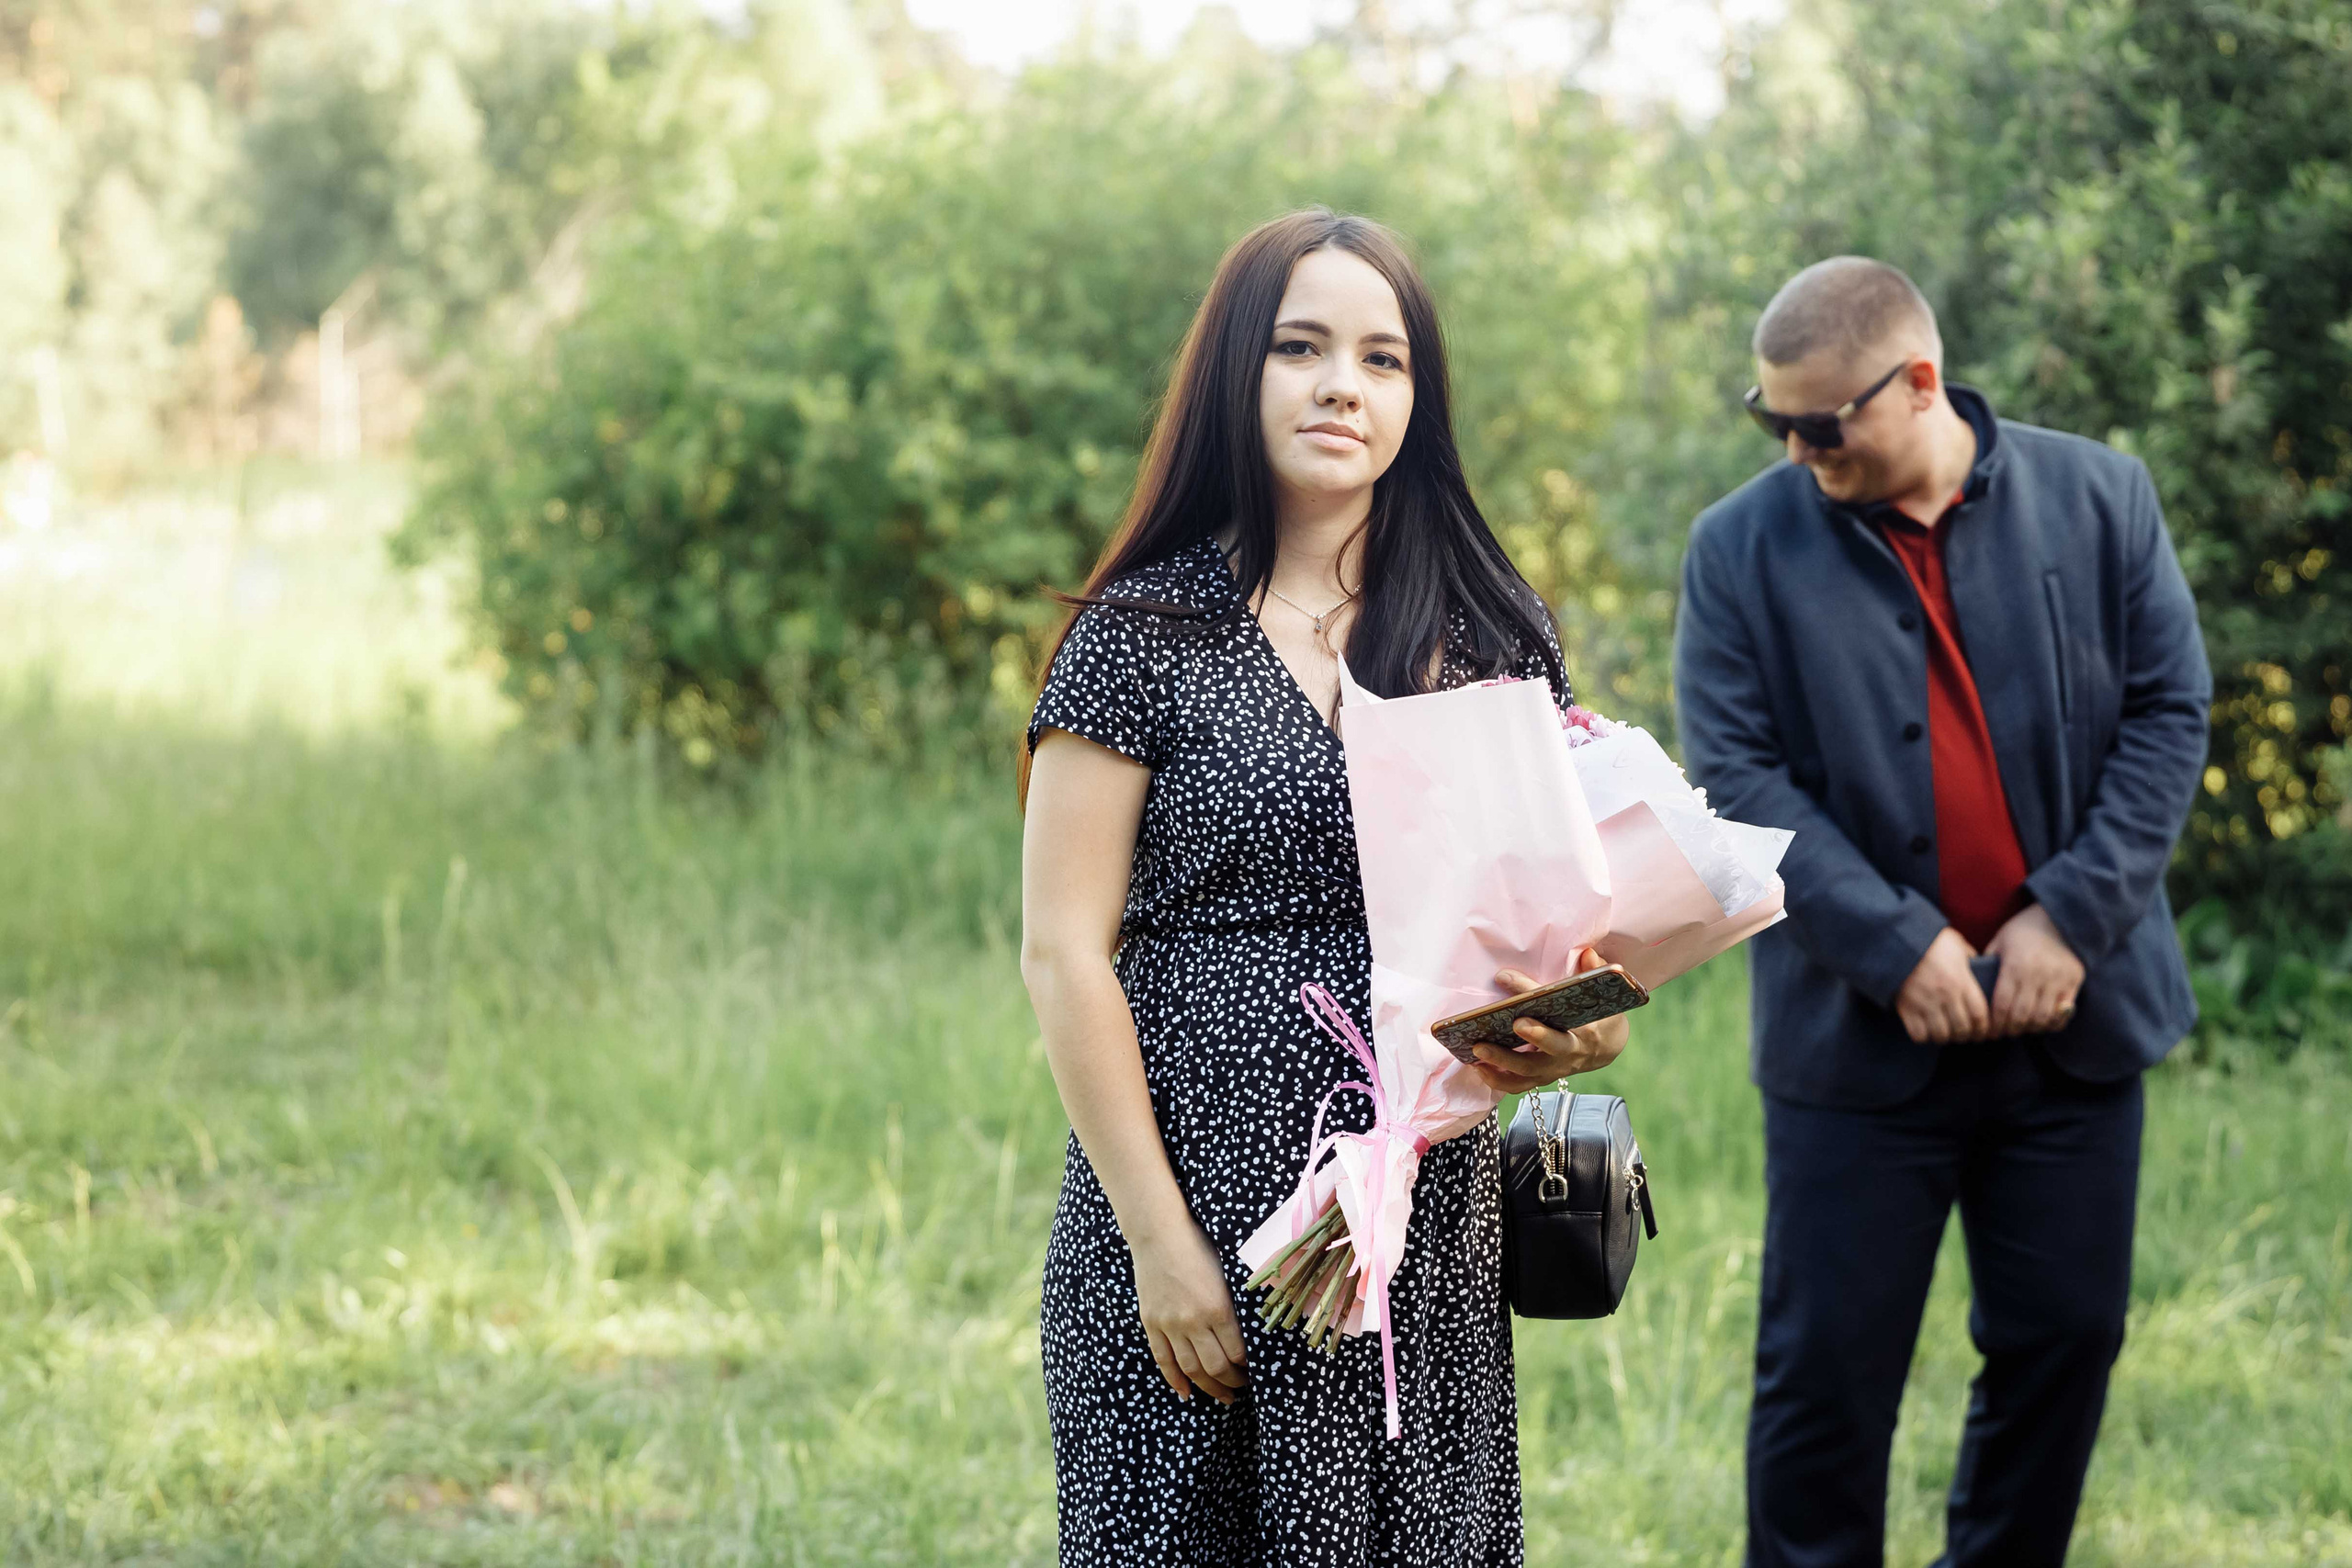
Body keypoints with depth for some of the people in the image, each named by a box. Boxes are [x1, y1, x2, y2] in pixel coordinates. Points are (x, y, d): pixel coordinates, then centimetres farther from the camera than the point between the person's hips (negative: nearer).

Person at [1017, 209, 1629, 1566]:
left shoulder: (1498, 637, 9)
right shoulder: (1144, 638, -2)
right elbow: (1064, 954, -6)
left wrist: (1584, 1028, -11)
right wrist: (1160, 1238, -12)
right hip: (1201, 1205, -3)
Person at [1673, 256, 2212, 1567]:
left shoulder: (2099, 501, 0)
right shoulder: (1743, 549, -4)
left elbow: (2170, 715, 0)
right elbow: (1737, 777, -8)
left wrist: (2069, 919, -10)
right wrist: (1896, 946, -16)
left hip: (2074, 1015, 2)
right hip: (1860, 1037, -2)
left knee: (2063, 1339, 10)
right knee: (1829, 1365, 1)